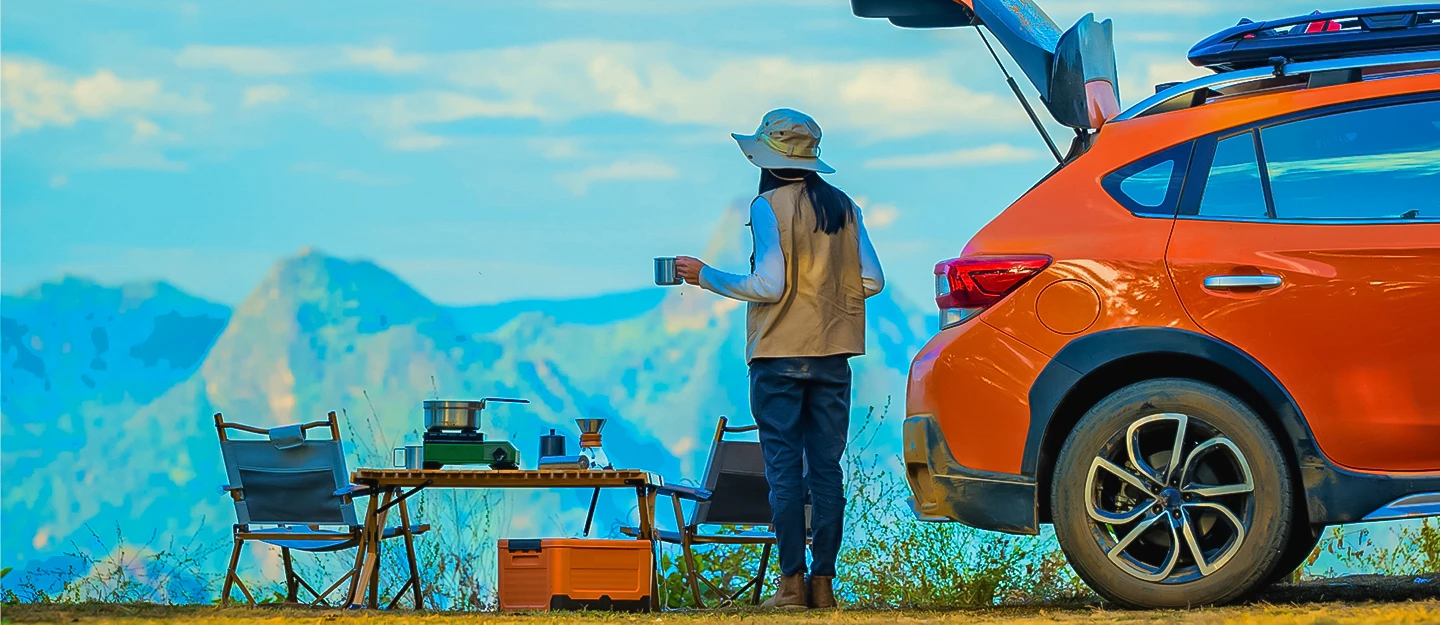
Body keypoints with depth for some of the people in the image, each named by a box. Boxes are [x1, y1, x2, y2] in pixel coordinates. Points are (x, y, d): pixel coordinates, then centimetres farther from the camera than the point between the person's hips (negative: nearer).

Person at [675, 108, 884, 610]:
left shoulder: (770, 206, -9)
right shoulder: (842, 206, 8)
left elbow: (769, 285, -14)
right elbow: (871, 281, 6)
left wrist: (706, 277, -3)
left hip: (780, 354, -5)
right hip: (833, 354, 5)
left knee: (784, 469, -1)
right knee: (826, 468, 7)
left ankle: (792, 582, -4)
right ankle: (823, 580, 5)